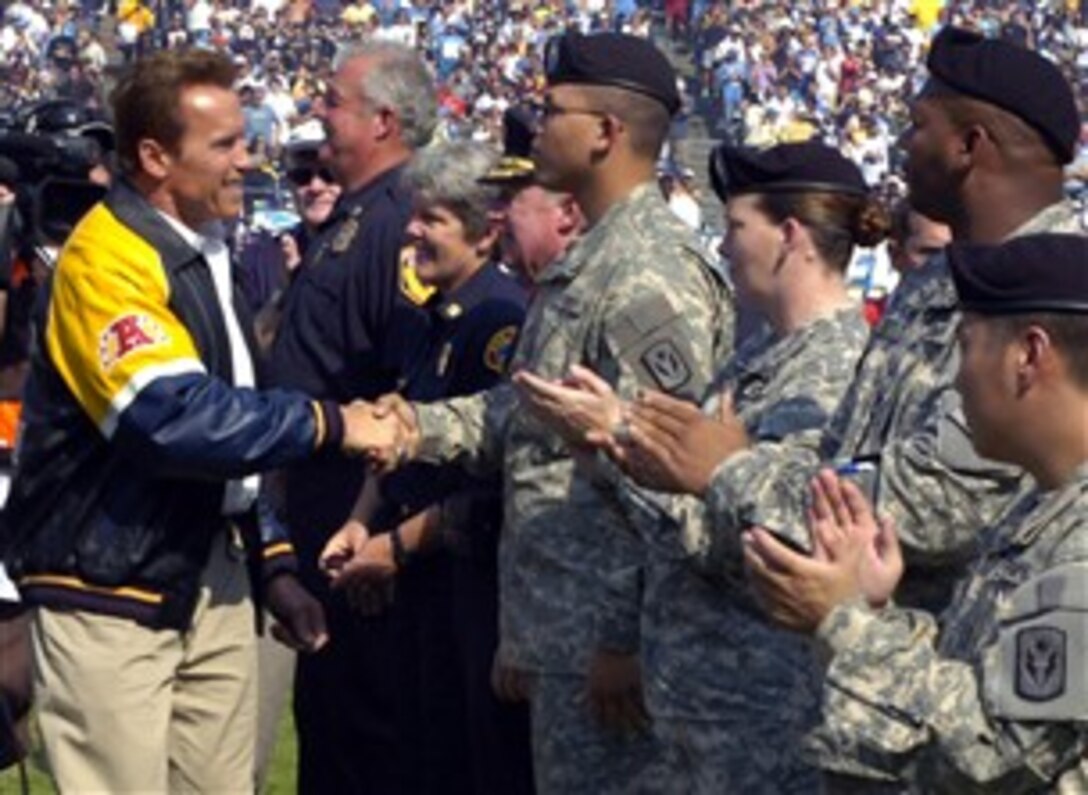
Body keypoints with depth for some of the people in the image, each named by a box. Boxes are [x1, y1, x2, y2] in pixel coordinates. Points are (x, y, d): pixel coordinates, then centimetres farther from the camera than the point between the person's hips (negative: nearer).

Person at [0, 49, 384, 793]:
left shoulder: (205, 252, 11)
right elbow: (174, 419, -29)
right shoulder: (107, 259, -18)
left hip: (209, 568, 8)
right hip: (109, 584, -8)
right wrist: (326, 423, -22)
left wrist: (272, 561, 13)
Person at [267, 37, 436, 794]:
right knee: (324, 699, 18)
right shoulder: (355, 214, 12)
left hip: (358, 505, -10)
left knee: (363, 710, -1)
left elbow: (416, 392, -25)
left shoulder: (399, 222, -19)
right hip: (320, 495, 10)